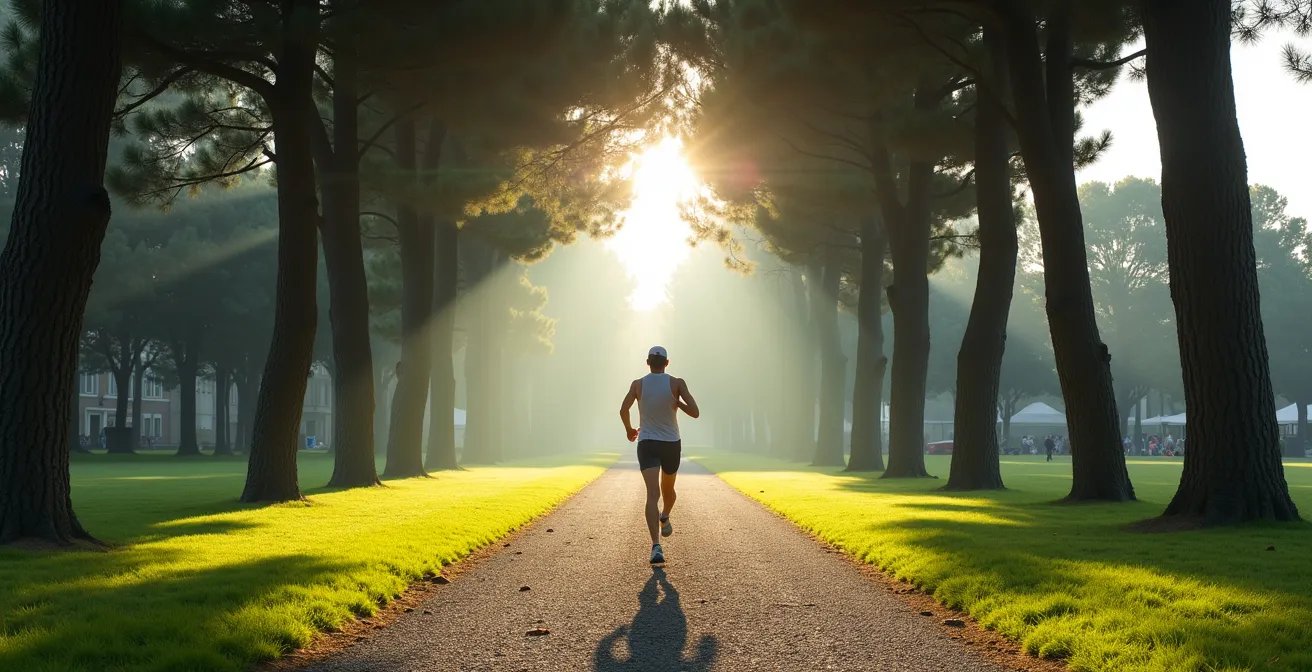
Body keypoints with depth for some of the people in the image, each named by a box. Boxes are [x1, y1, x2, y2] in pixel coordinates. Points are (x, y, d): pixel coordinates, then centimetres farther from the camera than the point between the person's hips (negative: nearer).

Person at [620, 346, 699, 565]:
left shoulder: (638, 384, -1)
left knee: (653, 494, -13)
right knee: (668, 488, 28)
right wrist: (677, 402, 7)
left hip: (647, 445, 0)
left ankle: (656, 546, -30)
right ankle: (665, 519, 55)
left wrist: (629, 430, 8)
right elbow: (695, 413, -12)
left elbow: (623, 410, -12)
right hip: (672, 444, 1)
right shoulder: (677, 383, -6)